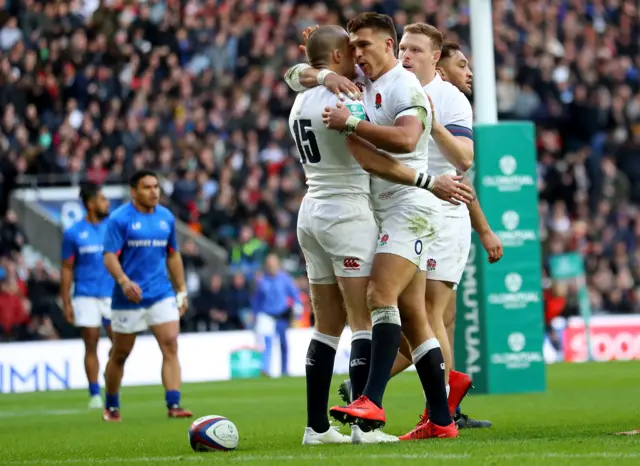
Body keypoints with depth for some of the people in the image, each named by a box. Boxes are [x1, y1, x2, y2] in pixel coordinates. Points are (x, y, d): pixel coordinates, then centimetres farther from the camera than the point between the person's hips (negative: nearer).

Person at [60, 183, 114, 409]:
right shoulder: (73, 233, 2)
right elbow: (67, 269, 4)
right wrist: (66, 303, 0)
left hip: (113, 294, 2)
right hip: (86, 295, -2)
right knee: (91, 345, -1)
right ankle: (94, 394, 5)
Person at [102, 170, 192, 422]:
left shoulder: (166, 217, 9)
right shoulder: (119, 218, -8)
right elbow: (110, 256, -14)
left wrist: (181, 290, 16)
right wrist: (124, 281, -30)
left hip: (162, 294, 4)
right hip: (128, 297, -4)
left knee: (170, 345, -13)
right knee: (120, 354, 8)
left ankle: (173, 405, -18)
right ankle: (112, 407, 26)